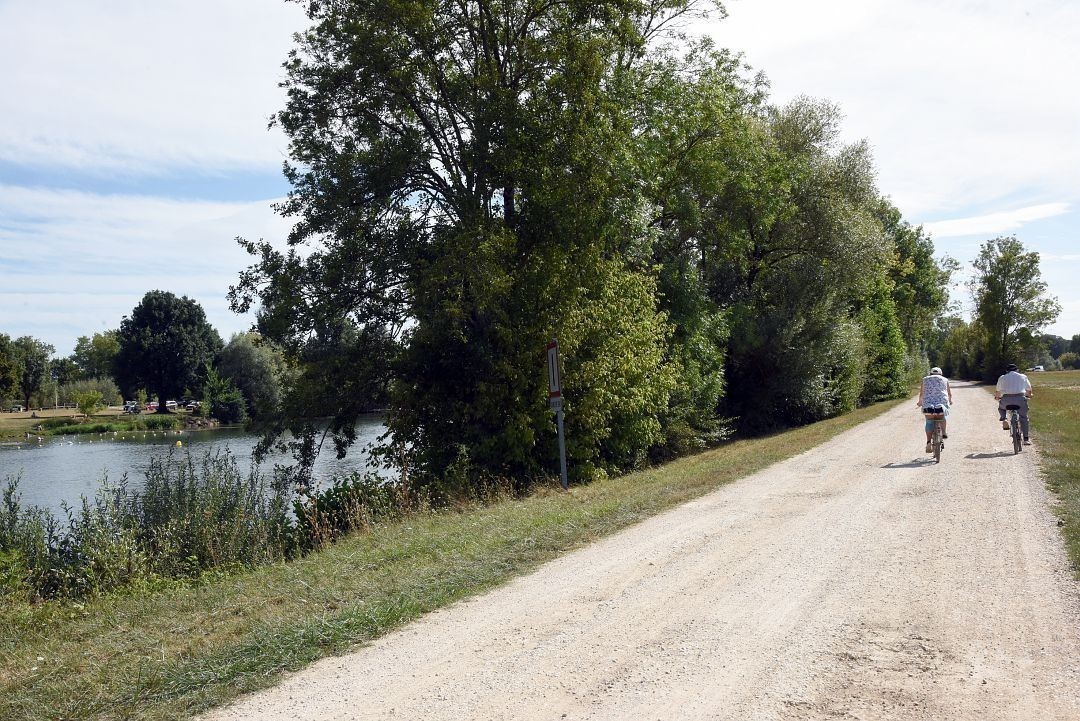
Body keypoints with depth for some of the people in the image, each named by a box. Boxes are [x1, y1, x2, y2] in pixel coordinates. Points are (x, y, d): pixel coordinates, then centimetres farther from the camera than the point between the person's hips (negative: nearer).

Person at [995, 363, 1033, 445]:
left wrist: (997, 397, 42)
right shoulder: (1023, 377, 18)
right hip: (1020, 399, 0)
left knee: (1001, 407, 32)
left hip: (1006, 400, 0)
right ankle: (1026, 439, 10)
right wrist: (1028, 395, 50)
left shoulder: (1002, 378, 16)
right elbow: (1029, 390, 28)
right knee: (1024, 418, 15)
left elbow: (998, 392, 21)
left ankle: (1003, 419, 4)